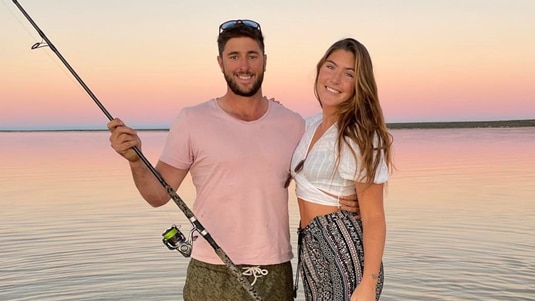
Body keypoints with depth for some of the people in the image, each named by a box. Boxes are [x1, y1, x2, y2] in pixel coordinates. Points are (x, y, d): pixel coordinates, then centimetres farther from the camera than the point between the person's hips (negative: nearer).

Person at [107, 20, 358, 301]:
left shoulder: (293, 124, 3)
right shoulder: (192, 120, -3)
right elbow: (159, 194, -4)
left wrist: (346, 199, -6)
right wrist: (135, 159, -21)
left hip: (276, 274, 2)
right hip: (211, 275, -2)